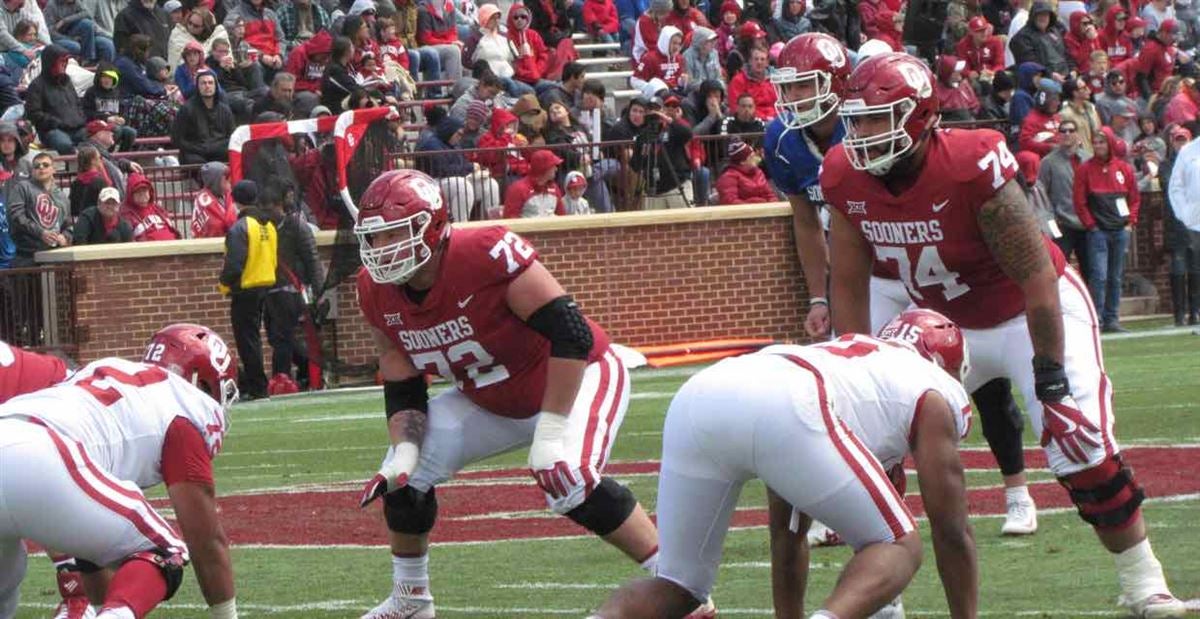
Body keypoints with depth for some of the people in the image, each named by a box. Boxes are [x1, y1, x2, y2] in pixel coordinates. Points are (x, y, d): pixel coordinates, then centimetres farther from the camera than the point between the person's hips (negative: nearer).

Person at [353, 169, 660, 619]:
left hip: (575, 379, -7)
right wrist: (405, 451, -19)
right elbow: (402, 391, -1)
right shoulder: (378, 293, -13)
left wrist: (551, 431, -33)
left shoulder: (486, 254, -35)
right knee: (404, 475, -2)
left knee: (568, 480, -31)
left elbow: (572, 336, -34)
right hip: (490, 401, 7)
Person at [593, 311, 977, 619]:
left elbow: (785, 530, 47)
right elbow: (952, 532, 29)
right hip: (779, 410, -6)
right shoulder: (935, 393, 30)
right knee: (899, 548, 12)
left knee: (679, 586, 19)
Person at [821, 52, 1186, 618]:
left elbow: (1036, 274, -26)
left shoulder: (972, 166, -33)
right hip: (948, 324, 6)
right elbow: (849, 285, -3)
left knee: (1079, 437, -17)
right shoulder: (848, 181, -16)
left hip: (1033, 314, -6)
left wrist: (1049, 373, -24)